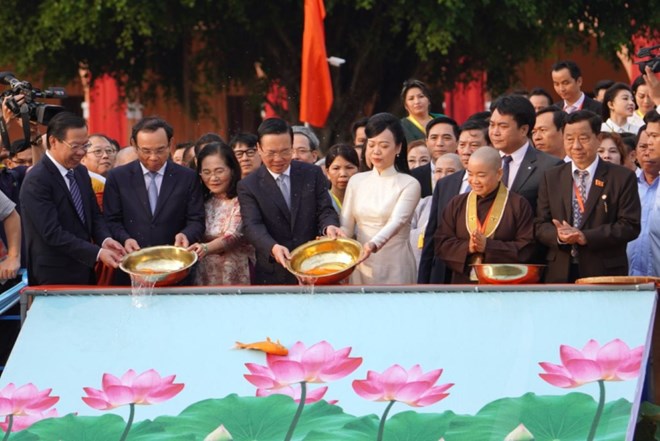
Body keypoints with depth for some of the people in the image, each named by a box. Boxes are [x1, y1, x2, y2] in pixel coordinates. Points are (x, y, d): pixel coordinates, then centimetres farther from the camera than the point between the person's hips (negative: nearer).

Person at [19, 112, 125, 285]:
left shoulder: (81, 172, 9)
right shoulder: (36, 181, -17)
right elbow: (53, 233, -22)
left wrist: (105, 240, -6)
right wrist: (97, 253, -25)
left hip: (84, 272, 7)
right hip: (55, 278, -7)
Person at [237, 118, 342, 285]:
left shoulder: (313, 174, 6)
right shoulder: (248, 186, -1)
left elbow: (325, 210, 1)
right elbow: (252, 226, -13)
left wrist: (329, 226, -25)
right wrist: (273, 248, -34)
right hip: (273, 276, -2)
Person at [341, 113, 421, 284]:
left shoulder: (409, 185, -3)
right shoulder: (356, 181, 11)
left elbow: (397, 222, -17)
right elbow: (346, 226, 8)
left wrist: (374, 244, -36)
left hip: (394, 268, -4)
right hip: (361, 268, 4)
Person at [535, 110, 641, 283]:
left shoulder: (622, 178, 1)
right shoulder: (551, 178, 12)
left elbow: (630, 226, -5)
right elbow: (540, 225, 10)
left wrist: (585, 237, -16)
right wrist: (559, 236, -14)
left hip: (605, 275, -2)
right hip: (560, 275, 2)